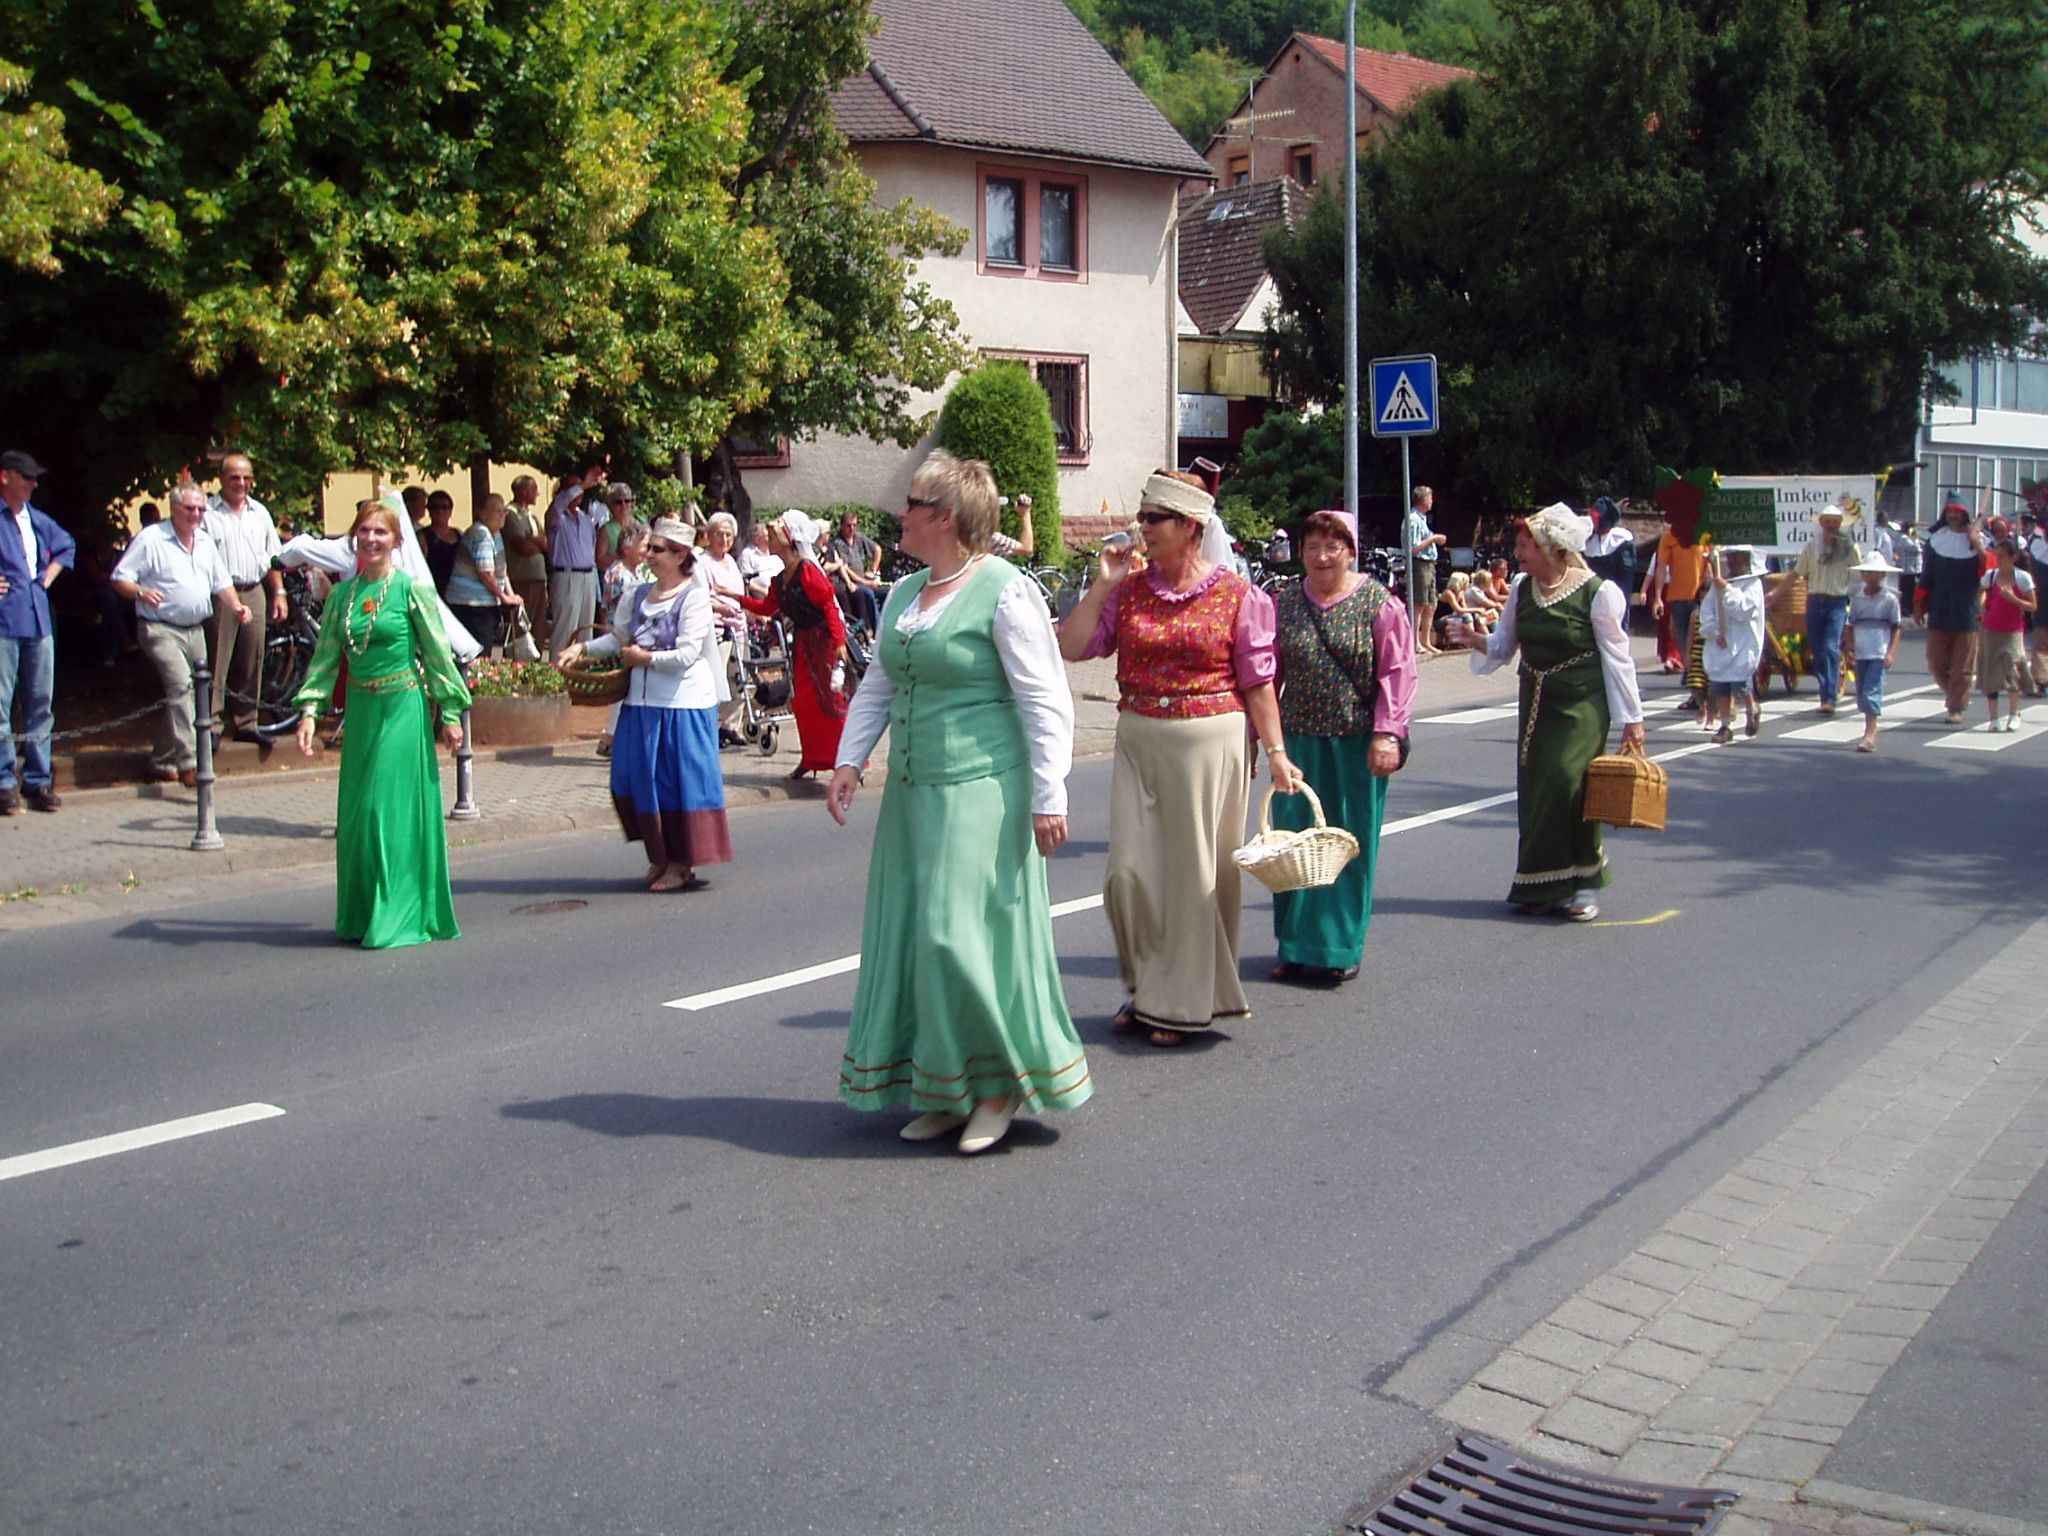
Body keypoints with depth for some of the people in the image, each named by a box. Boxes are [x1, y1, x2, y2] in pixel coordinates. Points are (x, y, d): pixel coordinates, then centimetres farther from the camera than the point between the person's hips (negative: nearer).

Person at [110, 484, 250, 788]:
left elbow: (222, 583, 20)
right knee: (181, 686, -23)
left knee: (179, 694, 11)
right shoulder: (151, 539, -6)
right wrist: (141, 592, -29)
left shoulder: (206, 542, 15)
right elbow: (120, 579, -9)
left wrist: (236, 606, 1)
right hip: (161, 629, -7)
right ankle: (189, 763, -28)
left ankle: (162, 761, 24)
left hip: (195, 630, 7)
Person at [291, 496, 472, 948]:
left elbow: (438, 654, -4)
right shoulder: (343, 594, 8)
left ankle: (398, 918, 2)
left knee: (395, 809, -5)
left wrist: (450, 712, -7)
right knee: (356, 814, 9)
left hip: (403, 708, -5)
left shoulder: (412, 589, -5)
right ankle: (359, 915, 19)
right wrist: (310, 710, 1)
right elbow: (325, 656, 10)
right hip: (361, 710, 5)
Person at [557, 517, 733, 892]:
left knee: (680, 780, 0)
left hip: (683, 705, -6)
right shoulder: (636, 595, 10)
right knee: (640, 779, 8)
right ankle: (659, 857, 22)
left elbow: (687, 654, -15)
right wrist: (583, 648, -2)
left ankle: (681, 864, 10)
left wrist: (643, 658, -9)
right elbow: (617, 637, 13)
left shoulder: (694, 597, -9)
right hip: (641, 703, 6)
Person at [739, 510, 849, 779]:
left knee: (830, 700, -8)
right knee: (802, 702, 10)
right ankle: (812, 759, 21)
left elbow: (829, 605, -18)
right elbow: (767, 608, 23)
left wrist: (839, 641, -23)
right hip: (802, 644, 9)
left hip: (823, 642, -9)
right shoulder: (780, 579, 11)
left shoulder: (807, 571, -15)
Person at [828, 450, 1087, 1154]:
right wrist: (849, 759, 13)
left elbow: (1047, 701, -12)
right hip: (912, 792, 8)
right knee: (911, 936, 9)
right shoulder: (903, 594, 13)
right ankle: (946, 1091, 20)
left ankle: (1002, 1085, 10)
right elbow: (878, 686, 24)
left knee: (968, 935, -8)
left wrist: (1049, 798, -16)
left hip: (982, 792, -8)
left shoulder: (1005, 593, -11)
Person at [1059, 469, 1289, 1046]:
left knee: (1195, 871, 2)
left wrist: (1276, 752, -7)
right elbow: (1070, 647, 2)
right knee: (1130, 870, 3)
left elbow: (1257, 682, -2)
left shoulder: (1237, 595, -3)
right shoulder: (1130, 589, 6)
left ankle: (1184, 1002, 15)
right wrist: (1101, 586, -3)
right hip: (1139, 742, 4)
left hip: (1209, 743, -4)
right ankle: (1147, 988, 23)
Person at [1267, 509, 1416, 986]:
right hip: (1298, 743, 3)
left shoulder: (1379, 604, -3)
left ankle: (1340, 949, 15)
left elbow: (1397, 673, -5)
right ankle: (1296, 947, 16)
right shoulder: (1285, 603, 6)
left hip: (1355, 745, -3)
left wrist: (1387, 734, -13)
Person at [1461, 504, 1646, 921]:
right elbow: (1504, 644, 11)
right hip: (1536, 702, 6)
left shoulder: (1597, 593, -11)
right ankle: (1541, 886, 14)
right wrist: (1478, 641, -11)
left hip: (1581, 703, -6)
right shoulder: (1522, 589, 4)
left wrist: (1631, 718, -4)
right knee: (1533, 788, 3)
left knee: (1567, 782, -16)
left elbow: (1617, 657, -6)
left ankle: (1583, 885, -3)